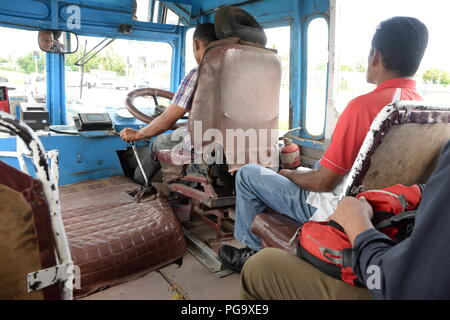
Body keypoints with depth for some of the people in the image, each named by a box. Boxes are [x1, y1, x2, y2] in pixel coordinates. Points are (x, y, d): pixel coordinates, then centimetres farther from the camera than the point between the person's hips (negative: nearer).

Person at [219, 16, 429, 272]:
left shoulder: (365, 105, -26)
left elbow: (324, 181, -21)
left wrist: (291, 174, 0)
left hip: (335, 212, -8)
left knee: (248, 174, 2)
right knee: (305, 169, 31)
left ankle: (254, 250, 19)